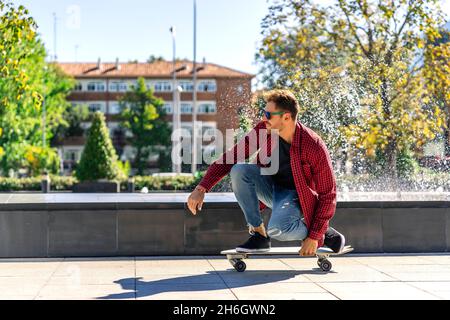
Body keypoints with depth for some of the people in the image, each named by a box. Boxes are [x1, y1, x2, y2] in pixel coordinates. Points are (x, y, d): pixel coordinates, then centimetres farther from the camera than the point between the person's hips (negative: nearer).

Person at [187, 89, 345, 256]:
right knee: (239, 170, -24)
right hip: (271, 185, 5)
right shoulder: (262, 130, -14)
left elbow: (327, 194, -19)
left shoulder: (314, 147, -26)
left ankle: (324, 233, -4)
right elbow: (230, 157, -8)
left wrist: (314, 237, -21)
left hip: (296, 195, -5)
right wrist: (201, 189, -18)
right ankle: (259, 234, -11)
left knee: (276, 229, -36)